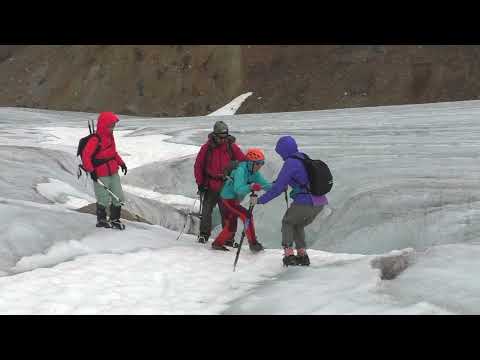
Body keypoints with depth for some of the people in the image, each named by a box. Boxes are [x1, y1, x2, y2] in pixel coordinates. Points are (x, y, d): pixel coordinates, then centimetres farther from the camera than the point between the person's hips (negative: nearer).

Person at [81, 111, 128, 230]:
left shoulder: (110, 137, 8)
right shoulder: (95, 140, -19)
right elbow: (86, 155, -22)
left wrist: (121, 163, 16)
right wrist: (91, 171, -24)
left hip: (113, 173, 8)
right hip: (101, 175, -8)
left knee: (118, 198, 9)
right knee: (104, 199, 3)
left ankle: (115, 220, 23)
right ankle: (101, 220, 23)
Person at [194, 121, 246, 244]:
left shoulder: (231, 147, -2)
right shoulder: (207, 147, -3)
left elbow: (244, 161, 1)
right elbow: (198, 166, 2)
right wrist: (200, 183, 0)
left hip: (226, 186, 0)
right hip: (210, 186, 0)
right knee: (206, 211, 2)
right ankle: (204, 234, 18)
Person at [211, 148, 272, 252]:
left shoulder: (254, 173, 0)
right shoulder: (241, 170, -25)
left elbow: (265, 184, -4)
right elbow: (238, 189, -37)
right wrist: (251, 187, -54)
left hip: (233, 200, 9)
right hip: (227, 199, -9)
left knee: (231, 227, 16)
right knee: (246, 215, -20)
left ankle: (217, 244, 32)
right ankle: (253, 243, -15)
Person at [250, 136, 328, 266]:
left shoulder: (290, 163, -11)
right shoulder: (304, 158, 14)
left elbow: (278, 188, -12)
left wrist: (260, 200, -3)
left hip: (304, 203, -7)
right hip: (320, 203, 7)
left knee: (287, 222, 18)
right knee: (298, 225, 27)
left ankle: (289, 254, 12)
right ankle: (302, 255, 21)